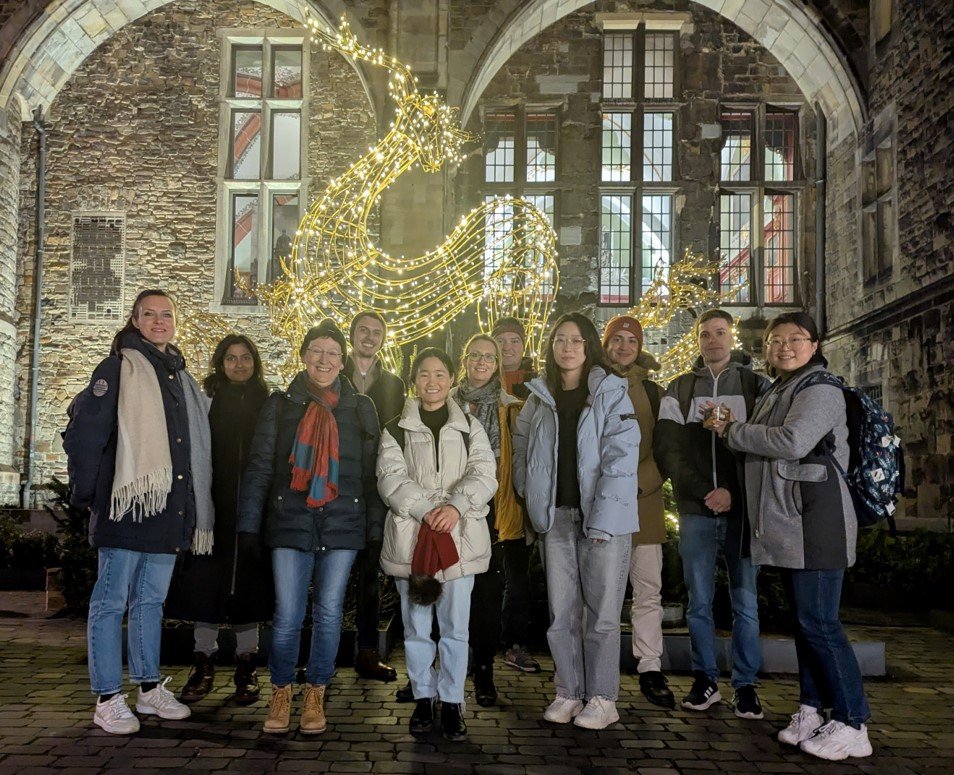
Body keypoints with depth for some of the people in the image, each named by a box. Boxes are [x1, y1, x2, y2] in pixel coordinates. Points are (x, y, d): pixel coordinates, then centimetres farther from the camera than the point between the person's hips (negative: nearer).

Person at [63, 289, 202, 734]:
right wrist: (85, 493, -8)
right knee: (112, 601, 0)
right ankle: (108, 699, 7)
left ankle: (150, 688, 23)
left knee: (152, 599, 14)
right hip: (127, 506, -7)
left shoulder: (180, 377, 16)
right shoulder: (118, 369, -4)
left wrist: (191, 506, 15)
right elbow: (83, 431, -8)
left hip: (168, 509, 7)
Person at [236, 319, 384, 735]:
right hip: (290, 522, -1)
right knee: (287, 615, -2)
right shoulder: (280, 405, 6)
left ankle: (315, 696, 21)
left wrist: (375, 527, 2)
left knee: (329, 612, 5)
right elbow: (259, 467, 4)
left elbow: (371, 472, 7)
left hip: (342, 524, 1)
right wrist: (248, 524, -2)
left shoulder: (360, 408, 8)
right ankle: (281, 694, 19)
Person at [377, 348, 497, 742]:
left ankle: (452, 702, 12)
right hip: (410, 536, 0)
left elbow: (484, 474, -3)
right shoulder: (396, 430, 8)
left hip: (459, 536, 0)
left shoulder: (469, 428, 10)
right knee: (416, 625, 8)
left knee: (455, 626, 1)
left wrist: (455, 507, -20)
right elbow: (391, 479, -5)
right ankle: (422, 698, 21)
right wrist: (427, 510, -18)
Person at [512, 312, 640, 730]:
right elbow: (522, 449, 21)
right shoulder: (539, 397, 11)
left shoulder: (611, 393, -3)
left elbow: (621, 457, -10)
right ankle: (568, 693, 20)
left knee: (602, 612, 1)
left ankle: (602, 699, 12)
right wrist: (531, 497, 9)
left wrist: (602, 518, -16)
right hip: (556, 518, 4)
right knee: (561, 611, 8)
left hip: (603, 518, -4)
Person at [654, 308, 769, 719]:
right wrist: (703, 493, -10)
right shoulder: (679, 389, 10)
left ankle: (745, 684, 13)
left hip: (743, 510, -1)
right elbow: (667, 449, 1)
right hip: (696, 511, 1)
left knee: (745, 603, 3)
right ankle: (705, 680, 17)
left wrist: (734, 493, -12)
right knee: (699, 602, 6)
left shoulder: (756, 385, 7)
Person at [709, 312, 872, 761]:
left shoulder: (821, 391, -9)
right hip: (787, 524, 9)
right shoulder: (776, 393, 19)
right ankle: (811, 710, 21)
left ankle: (852, 724, 0)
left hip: (815, 522, -9)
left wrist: (733, 431, -12)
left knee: (819, 623, -8)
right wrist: (737, 433, 8)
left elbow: (792, 441, -24)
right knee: (803, 620, 13)